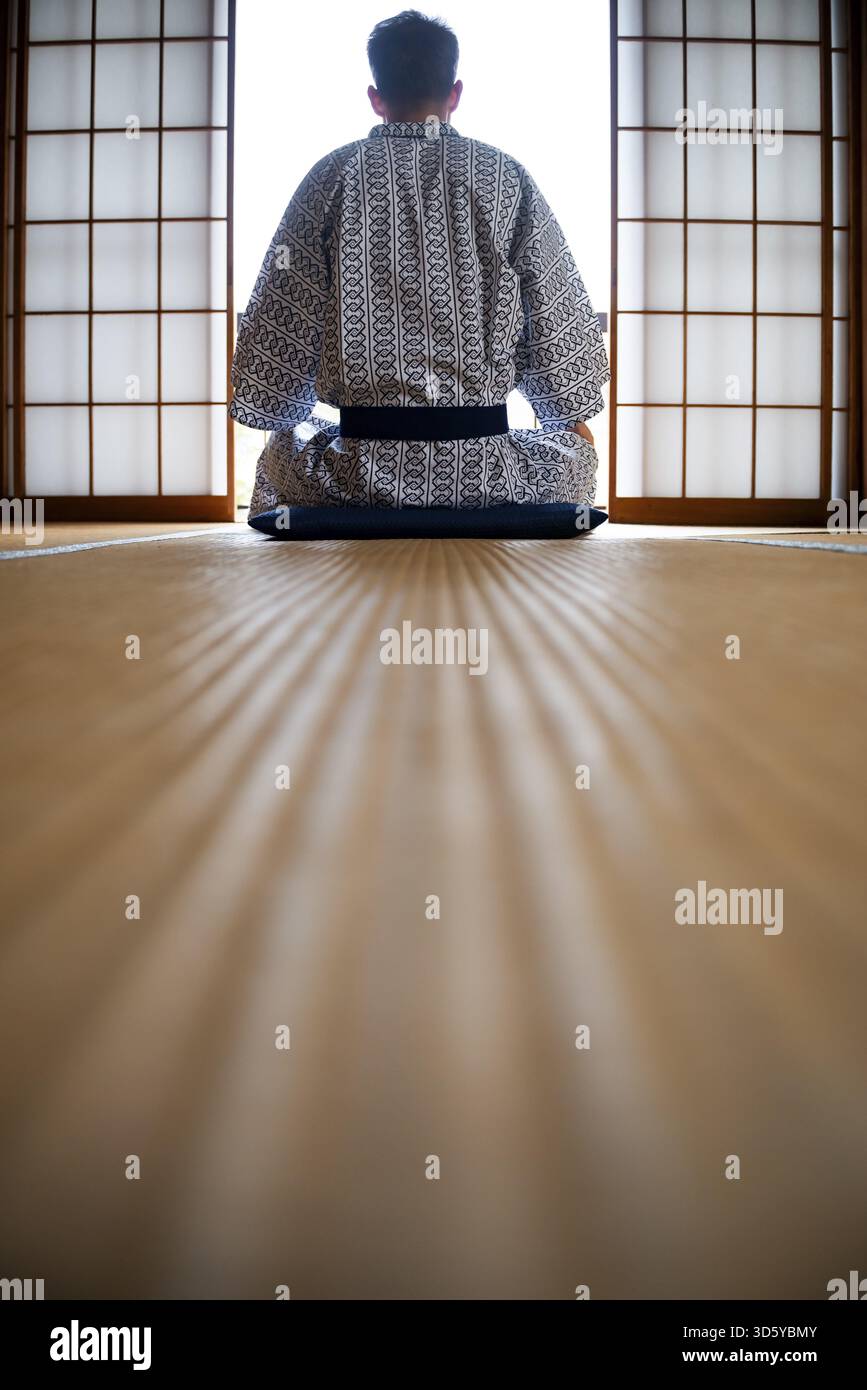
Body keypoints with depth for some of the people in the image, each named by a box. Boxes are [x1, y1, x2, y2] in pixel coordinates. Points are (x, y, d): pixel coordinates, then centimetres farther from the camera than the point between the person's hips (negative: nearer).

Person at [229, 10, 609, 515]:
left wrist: (281, 417, 21)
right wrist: (571, 422, 21)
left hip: (362, 471, 0)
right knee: (575, 452, 33)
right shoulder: (507, 177, 2)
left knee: (280, 456, 34)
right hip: (487, 470, 0)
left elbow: (278, 324, 3)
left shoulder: (334, 175, 2)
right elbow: (563, 328, 4)